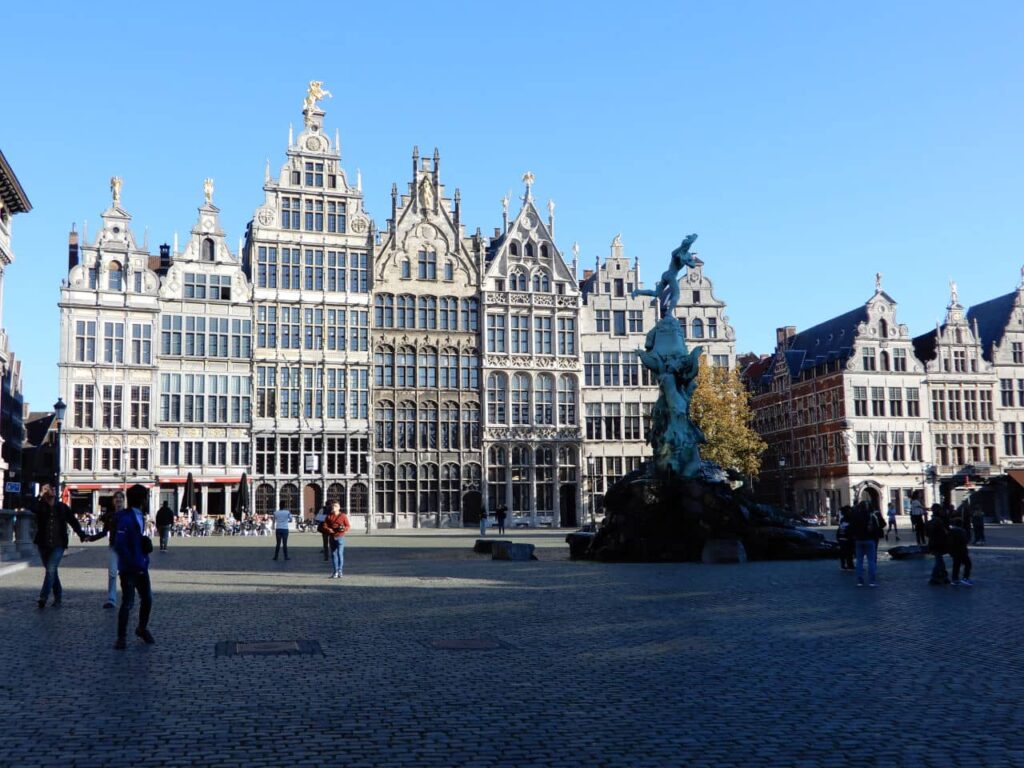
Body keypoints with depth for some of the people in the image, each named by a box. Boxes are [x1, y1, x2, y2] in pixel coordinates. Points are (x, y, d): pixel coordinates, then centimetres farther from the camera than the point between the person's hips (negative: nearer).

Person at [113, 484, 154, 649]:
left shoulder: (139, 517, 10)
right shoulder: (126, 519, -18)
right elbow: (119, 545, -23)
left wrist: (143, 560, 11)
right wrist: (133, 563, -21)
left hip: (141, 566, 8)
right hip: (128, 569, -8)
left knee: (147, 599, 13)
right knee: (127, 603, -2)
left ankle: (142, 628, 33)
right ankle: (121, 638, 9)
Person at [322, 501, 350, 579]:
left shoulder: (343, 516, 1)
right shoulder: (329, 516, 9)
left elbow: (348, 526, 0)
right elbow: (325, 525, 5)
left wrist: (343, 529, -21)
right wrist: (328, 529, -16)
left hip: (340, 537, -4)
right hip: (332, 537, 4)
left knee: (340, 553, -12)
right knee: (333, 554, 7)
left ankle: (340, 570, -8)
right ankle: (335, 571, 14)